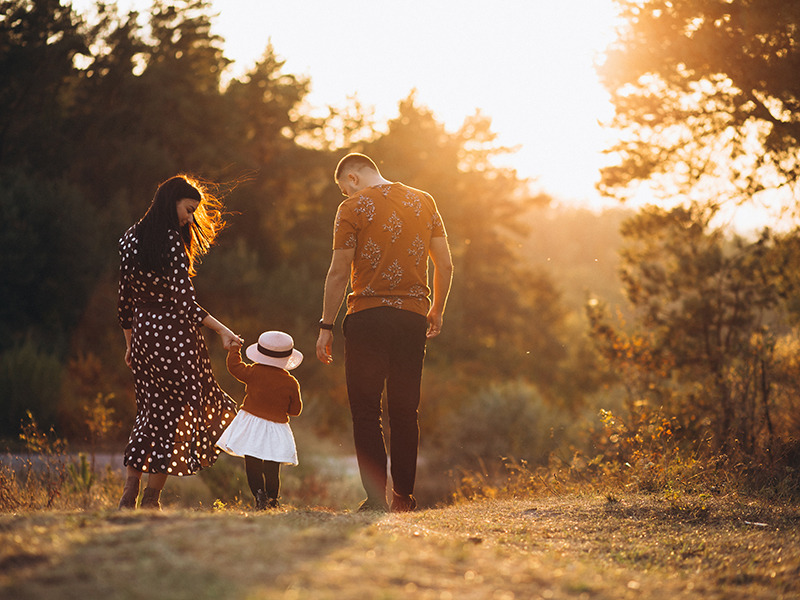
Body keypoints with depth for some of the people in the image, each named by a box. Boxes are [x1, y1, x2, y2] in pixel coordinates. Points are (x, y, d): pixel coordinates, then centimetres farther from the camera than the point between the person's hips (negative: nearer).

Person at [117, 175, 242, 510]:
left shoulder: (130, 239, 8)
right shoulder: (172, 242, -14)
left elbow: (125, 299, 12)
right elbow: (185, 302, -19)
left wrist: (130, 343, 20)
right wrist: (222, 331, -16)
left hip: (142, 333, 7)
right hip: (174, 332, -7)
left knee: (150, 411, 15)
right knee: (178, 411, 5)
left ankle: (129, 495, 9)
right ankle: (152, 496, 4)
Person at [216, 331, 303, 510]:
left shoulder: (254, 372, -7)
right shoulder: (291, 383, -2)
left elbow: (234, 366, 5)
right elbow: (295, 410, 6)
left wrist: (234, 348, 19)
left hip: (252, 425, -1)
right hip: (276, 430, 2)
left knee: (252, 466, 0)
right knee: (272, 468, 7)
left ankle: (259, 495, -15)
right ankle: (272, 500, 4)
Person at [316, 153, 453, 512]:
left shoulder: (353, 208, -2)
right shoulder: (424, 202, 12)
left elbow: (339, 273, -6)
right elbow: (445, 264, 10)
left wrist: (326, 326, -2)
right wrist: (437, 311, 21)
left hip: (367, 316, -4)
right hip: (413, 316, 4)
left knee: (366, 410, 1)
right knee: (405, 410, 11)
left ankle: (376, 497, -7)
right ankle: (404, 496, 11)